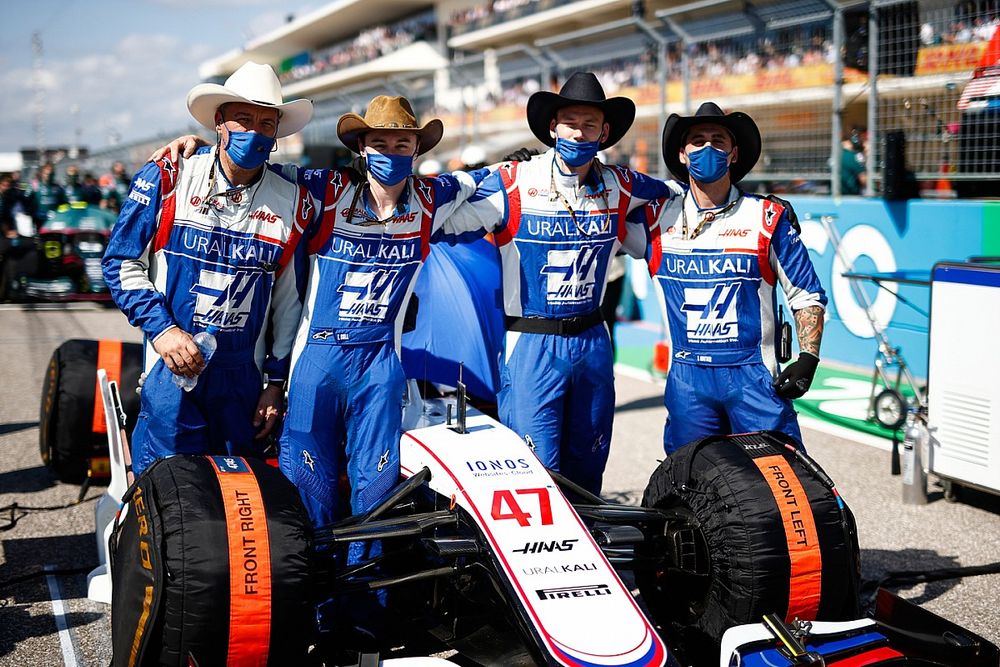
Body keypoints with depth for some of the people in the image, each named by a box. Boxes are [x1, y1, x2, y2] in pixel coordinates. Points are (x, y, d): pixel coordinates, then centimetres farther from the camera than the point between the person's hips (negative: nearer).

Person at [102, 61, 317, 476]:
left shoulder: (292, 204, 3)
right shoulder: (167, 180, -4)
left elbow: (288, 302, 9)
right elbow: (121, 262, -1)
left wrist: (277, 382, 9)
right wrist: (161, 329, -13)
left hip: (244, 377, 3)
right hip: (172, 366, -2)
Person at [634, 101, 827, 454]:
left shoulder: (769, 217, 2)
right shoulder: (658, 217, 6)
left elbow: (808, 295, 6)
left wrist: (807, 359, -5)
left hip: (754, 376, -2)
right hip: (687, 379, 2)